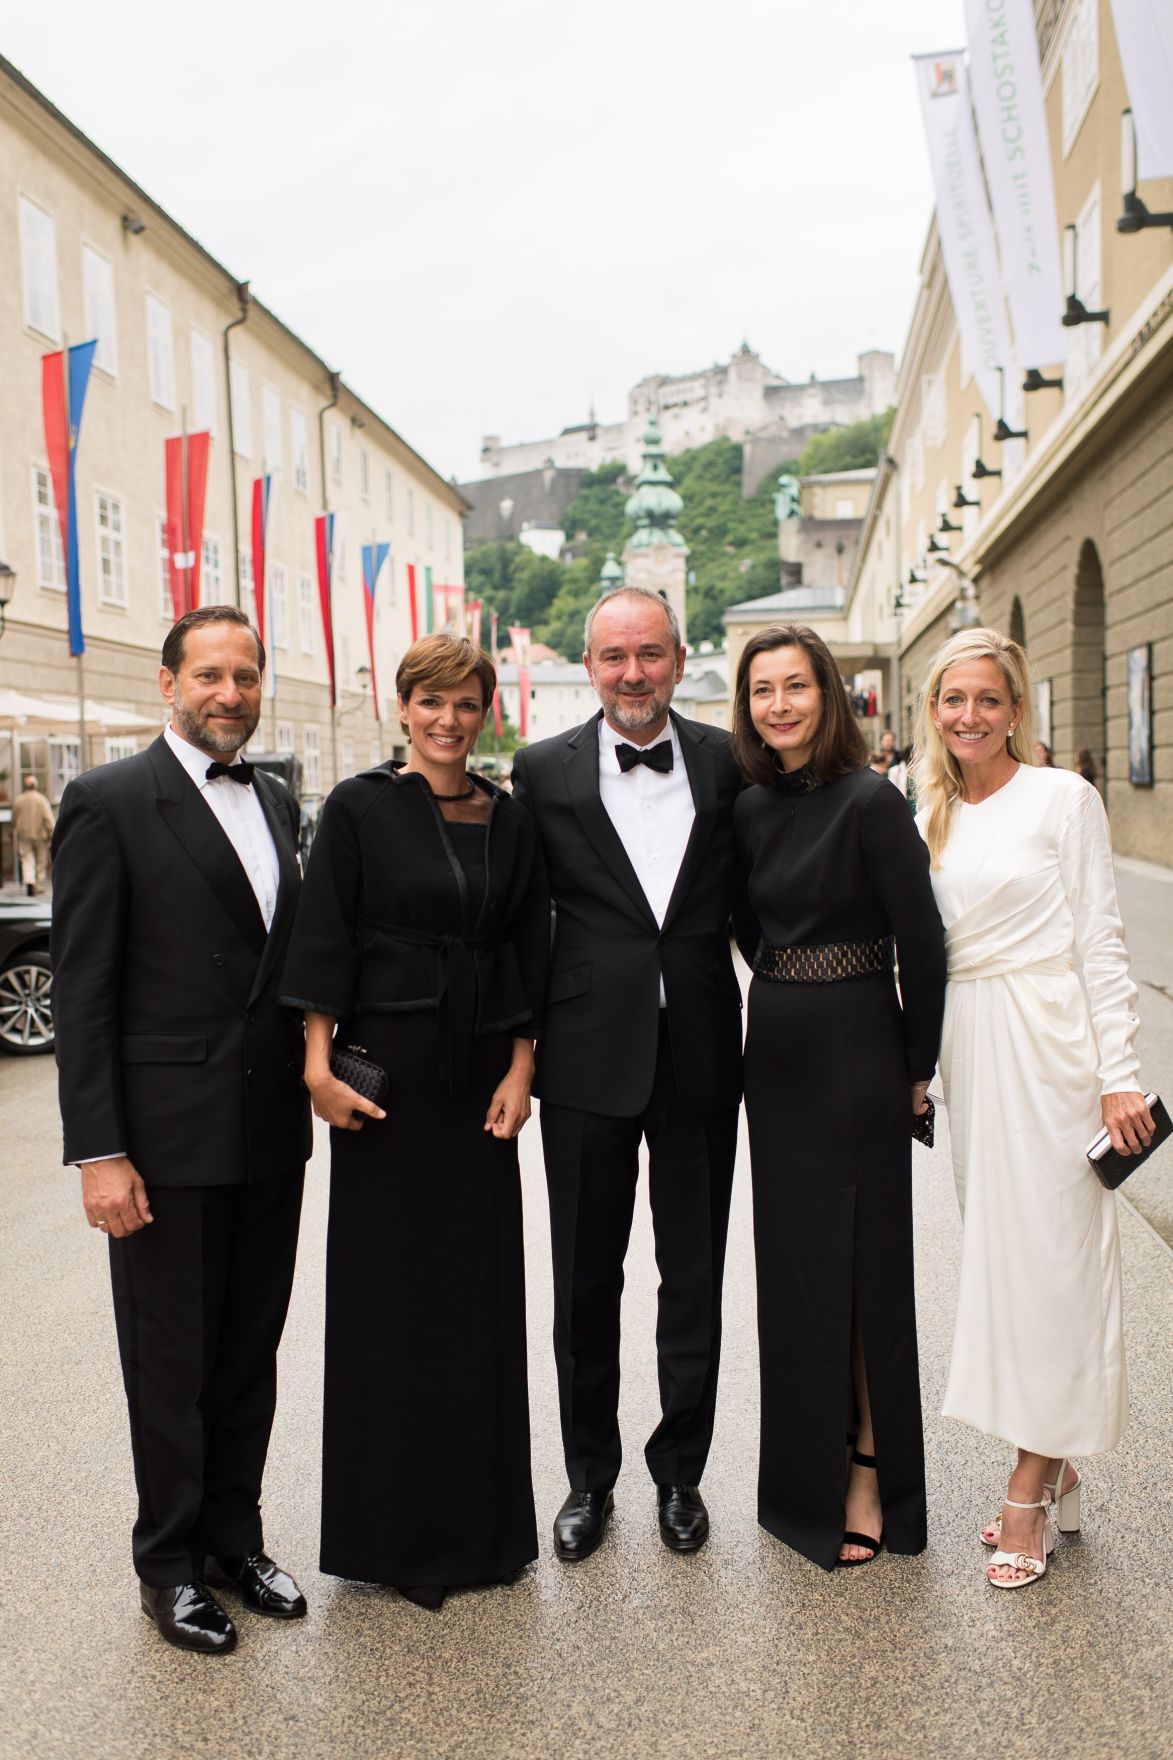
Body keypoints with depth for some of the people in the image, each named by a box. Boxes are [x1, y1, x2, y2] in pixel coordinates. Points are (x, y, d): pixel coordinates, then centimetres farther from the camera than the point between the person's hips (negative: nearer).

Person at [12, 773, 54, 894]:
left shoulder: (18, 800, 2)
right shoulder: (41, 799, -7)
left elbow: (14, 819, 12)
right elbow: (48, 818, -13)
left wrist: (15, 831, 27)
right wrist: (51, 833, -11)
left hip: (24, 835, 2)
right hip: (40, 834, -2)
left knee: (27, 861, 1)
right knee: (41, 861, 9)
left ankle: (29, 881, -22)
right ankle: (40, 886, 13)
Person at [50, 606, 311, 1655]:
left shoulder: (276, 802, 10)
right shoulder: (108, 803, -9)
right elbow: (81, 992, -12)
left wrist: (311, 1079, 9)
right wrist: (99, 1151, -15)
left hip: (271, 1131, 6)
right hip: (168, 1135, -5)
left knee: (252, 1349, 16)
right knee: (172, 1361, 9)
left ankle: (234, 1535, 34)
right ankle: (170, 1562, 28)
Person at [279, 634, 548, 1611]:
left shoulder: (510, 820, 7)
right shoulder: (360, 807, -3)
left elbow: (530, 948, 8)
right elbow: (324, 938, -7)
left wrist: (521, 1065, 0)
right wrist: (320, 1063, -13)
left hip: (482, 1073, 4)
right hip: (386, 1068, -3)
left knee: (482, 1281, 9)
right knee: (389, 1283, 5)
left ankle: (481, 1518, 25)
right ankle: (396, 1528, 21)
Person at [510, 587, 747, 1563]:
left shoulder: (728, 763, 2)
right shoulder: (543, 772, -1)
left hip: (701, 1052, 1)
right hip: (590, 1052, -1)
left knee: (695, 1276, 12)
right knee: (586, 1281, 10)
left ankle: (680, 1470, 30)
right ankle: (591, 1476, 29)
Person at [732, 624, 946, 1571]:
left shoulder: (869, 800, -14)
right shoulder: (752, 808, 6)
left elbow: (923, 943, -13)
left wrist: (916, 1066, -7)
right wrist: (786, 998, 13)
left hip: (856, 1054, -7)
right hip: (777, 1052, 7)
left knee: (860, 1267, 2)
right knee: (792, 1268, 13)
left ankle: (870, 1481, 19)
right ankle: (808, 1473, 29)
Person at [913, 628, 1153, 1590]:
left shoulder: (1062, 797, -4)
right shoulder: (932, 817, 11)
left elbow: (1102, 943, -7)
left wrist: (1119, 1074, -11)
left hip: (1042, 1039, -6)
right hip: (965, 1045, 6)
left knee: (1046, 1246, -1)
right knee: (996, 1246, 9)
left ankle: (1033, 1480, 12)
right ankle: (1055, 1468, 23)